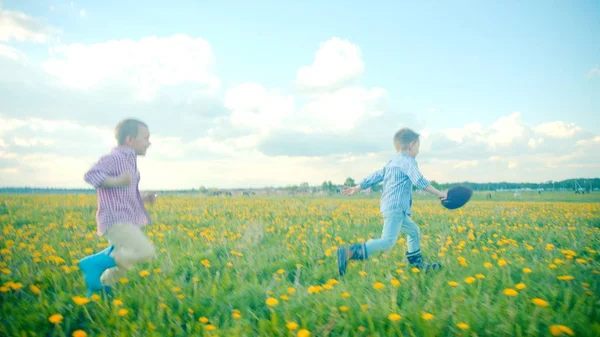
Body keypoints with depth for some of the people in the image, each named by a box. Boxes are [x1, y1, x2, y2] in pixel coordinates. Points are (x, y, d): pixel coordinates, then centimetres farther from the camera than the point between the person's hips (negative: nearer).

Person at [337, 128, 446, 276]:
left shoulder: (392, 163, 21)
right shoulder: (408, 161, -6)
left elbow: (376, 176, 23)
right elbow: (419, 181, -16)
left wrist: (357, 188, 27)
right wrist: (440, 194, -11)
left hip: (390, 207, 11)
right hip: (395, 208, -11)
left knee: (414, 231, 24)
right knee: (388, 241, -20)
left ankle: (418, 263, 33)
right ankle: (349, 252, -30)